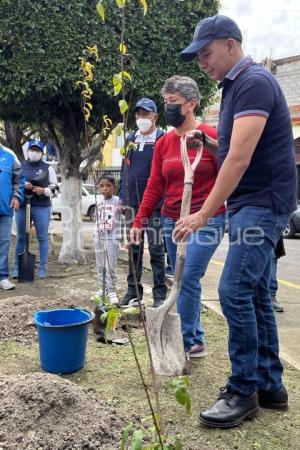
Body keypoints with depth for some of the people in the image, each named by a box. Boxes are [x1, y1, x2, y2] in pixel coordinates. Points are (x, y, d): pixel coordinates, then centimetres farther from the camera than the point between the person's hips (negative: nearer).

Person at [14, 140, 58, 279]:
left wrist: (43, 190, -12)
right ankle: (17, 267, 13)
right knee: (21, 238, 6)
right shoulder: (20, 166, 12)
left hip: (42, 207, -1)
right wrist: (22, 185, -9)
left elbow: (54, 188, 7)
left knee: (42, 238, 1)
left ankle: (42, 268, 8)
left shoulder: (48, 168, 8)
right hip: (22, 206, 1)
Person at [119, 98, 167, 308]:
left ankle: (160, 294, 8)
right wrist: (123, 197, 11)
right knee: (134, 248, 11)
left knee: (156, 249, 0)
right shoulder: (131, 139, 14)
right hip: (132, 203, 6)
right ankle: (133, 292, 20)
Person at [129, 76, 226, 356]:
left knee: (188, 280, -9)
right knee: (184, 282, 10)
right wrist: (138, 222, 5)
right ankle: (196, 341, 24)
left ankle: (183, 341, 6)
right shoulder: (163, 143, 8)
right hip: (172, 222, 6)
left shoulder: (210, 136, -7)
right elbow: (154, 187, 8)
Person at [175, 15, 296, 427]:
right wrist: (206, 143, 4)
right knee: (254, 293, 10)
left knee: (235, 290, -13)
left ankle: (244, 390, 1)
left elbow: (240, 159, -22)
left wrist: (204, 214, -22)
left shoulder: (254, 82, -13)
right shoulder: (234, 87, 18)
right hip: (249, 204, 10)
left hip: (264, 202, -10)